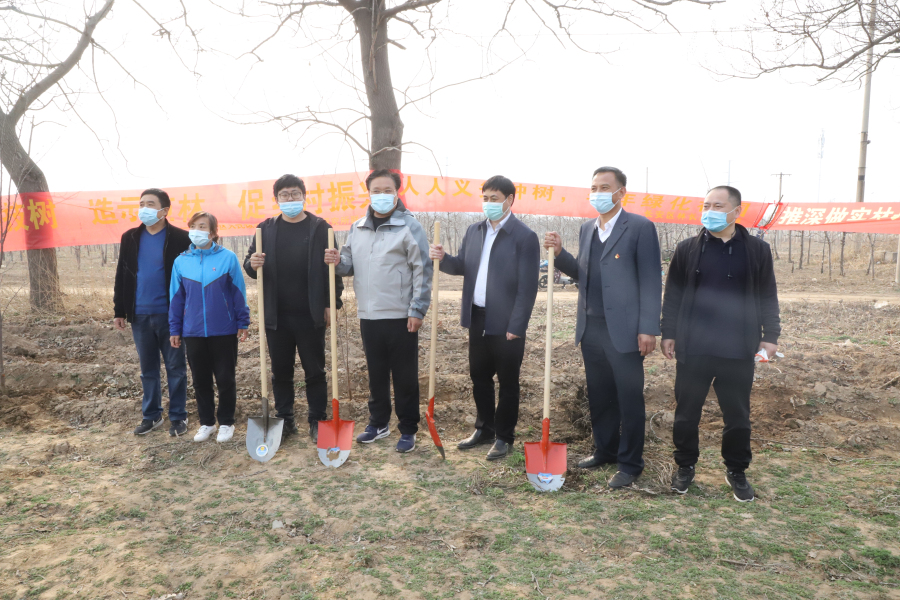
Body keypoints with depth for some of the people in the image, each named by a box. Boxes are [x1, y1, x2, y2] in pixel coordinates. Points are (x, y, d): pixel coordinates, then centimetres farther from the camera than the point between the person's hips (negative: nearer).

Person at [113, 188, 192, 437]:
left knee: (175, 368, 5)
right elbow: (121, 276, 11)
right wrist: (119, 311, 8)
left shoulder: (180, 238, -6)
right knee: (148, 369, 14)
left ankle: (178, 416, 16)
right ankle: (151, 415, 26)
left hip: (170, 314, -4)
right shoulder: (130, 238, 8)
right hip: (140, 315, 4)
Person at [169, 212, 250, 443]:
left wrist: (243, 322, -2)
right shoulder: (181, 261, 1)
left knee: (225, 379, 7)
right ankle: (206, 422, 28)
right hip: (193, 333, 3)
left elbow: (239, 292, -3)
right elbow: (176, 298, 7)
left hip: (224, 331, -3)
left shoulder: (228, 257, -7)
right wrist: (175, 329, 8)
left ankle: (226, 423, 22)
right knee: (200, 380, 13)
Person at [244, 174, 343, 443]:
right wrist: (252, 264, -16)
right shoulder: (266, 229, 7)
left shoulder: (320, 227, 0)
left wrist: (331, 303, -7)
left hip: (311, 315, -2)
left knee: (315, 371, 7)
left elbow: (332, 267, -1)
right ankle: (285, 419, 24)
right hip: (276, 316, 3)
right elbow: (250, 263, 8)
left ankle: (317, 421, 18)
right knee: (281, 371, 11)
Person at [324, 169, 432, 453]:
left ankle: (408, 430, 18)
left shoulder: (409, 226, -7)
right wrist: (338, 262, -8)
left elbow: (422, 271, -10)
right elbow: (351, 266, 16)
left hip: (400, 317, -5)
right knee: (376, 374, 17)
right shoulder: (357, 228, 10)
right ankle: (378, 423, 32)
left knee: (405, 376, 5)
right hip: (368, 315, 5)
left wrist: (417, 310, -14)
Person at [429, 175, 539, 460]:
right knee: (479, 377, 16)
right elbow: (463, 267, 13)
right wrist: (444, 259, -9)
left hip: (505, 323, -6)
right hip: (477, 318, 6)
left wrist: (516, 327, -16)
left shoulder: (525, 237, -12)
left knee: (507, 382, 8)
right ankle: (484, 428, 33)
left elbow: (528, 286, -14)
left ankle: (504, 436, 22)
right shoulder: (474, 231, 8)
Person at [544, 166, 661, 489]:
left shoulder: (640, 227, -7)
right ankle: (605, 450, 33)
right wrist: (559, 253, -2)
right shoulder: (587, 229, 13)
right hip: (591, 328, 6)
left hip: (623, 329, -6)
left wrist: (648, 329, -14)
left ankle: (630, 463, 17)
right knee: (599, 396, 16)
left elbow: (651, 281, -9)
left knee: (629, 399, 4)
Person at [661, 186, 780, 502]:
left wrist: (770, 336, 1)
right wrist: (668, 333, 2)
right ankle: (685, 466, 26)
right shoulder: (687, 249, 3)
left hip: (738, 351, 0)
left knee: (737, 416, 10)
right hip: (692, 348, 0)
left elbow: (768, 297, 7)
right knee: (686, 413, 9)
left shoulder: (757, 250, 3)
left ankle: (736, 471, 28)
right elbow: (672, 296, 6)